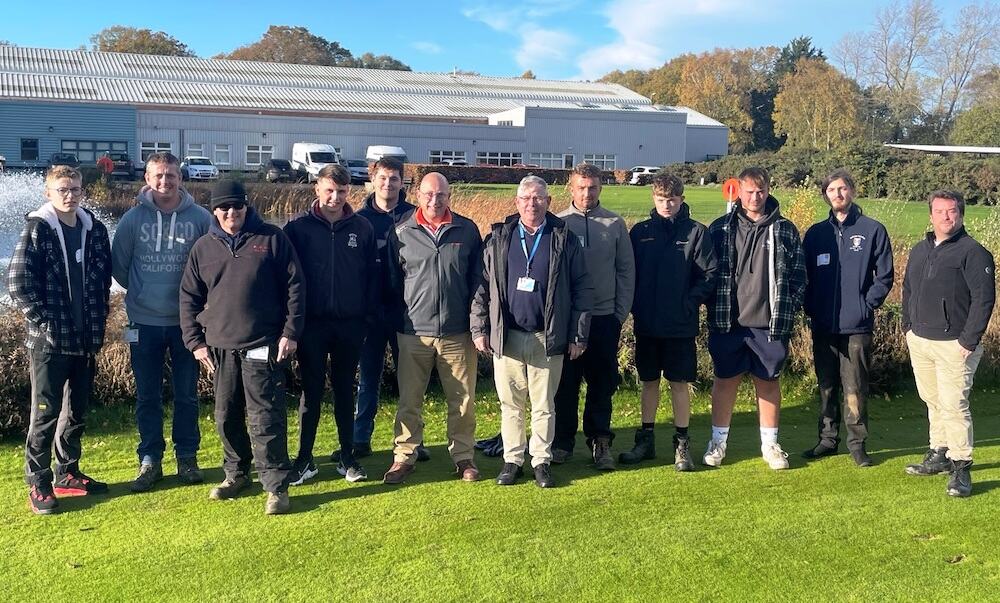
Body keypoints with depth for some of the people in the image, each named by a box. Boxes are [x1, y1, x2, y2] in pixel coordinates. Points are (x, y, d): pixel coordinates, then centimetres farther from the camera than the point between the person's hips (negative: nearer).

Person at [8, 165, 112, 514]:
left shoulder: (94, 229, 6)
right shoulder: (37, 229, -7)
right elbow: (17, 281, -9)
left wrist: (98, 321, 7)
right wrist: (42, 320, -12)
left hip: (85, 339, 5)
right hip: (49, 339, -5)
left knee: (77, 411, 14)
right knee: (45, 413, 1)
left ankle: (67, 474, 28)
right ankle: (38, 484, 12)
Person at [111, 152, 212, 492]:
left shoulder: (200, 217, -5)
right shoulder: (133, 218, -3)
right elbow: (118, 264, 5)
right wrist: (140, 291, 7)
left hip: (186, 321, -1)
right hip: (144, 322, 1)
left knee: (187, 395, 8)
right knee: (147, 397, 8)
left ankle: (187, 457, 21)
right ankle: (150, 460, 20)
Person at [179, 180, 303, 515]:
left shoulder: (272, 239, 0)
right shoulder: (203, 247, 9)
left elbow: (294, 286, -1)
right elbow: (189, 297, 14)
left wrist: (291, 332, -6)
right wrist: (195, 341, 7)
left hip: (262, 346, -4)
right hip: (220, 347, 4)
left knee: (266, 418, -6)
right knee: (227, 417, 13)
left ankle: (276, 486, 1)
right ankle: (236, 474, 31)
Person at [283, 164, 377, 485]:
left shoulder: (361, 227, 3)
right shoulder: (298, 226, -2)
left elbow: (371, 275, 6)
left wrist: (368, 315, 1)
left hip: (350, 323, 1)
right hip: (312, 323, -1)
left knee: (345, 390, 11)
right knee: (311, 391, 5)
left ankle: (348, 456, 20)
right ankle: (304, 459, 14)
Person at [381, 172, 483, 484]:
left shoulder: (467, 231, 3)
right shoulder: (401, 233, 2)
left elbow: (478, 279, 7)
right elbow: (392, 282, 8)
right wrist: (396, 324, 6)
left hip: (457, 333, 0)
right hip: (413, 332, 0)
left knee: (463, 400, 7)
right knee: (409, 400, 8)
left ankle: (463, 456, 21)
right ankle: (404, 456, 21)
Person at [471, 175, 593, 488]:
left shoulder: (564, 240, 1)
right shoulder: (498, 238, 5)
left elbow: (582, 289, 1)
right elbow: (483, 286, 6)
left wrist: (578, 335, -2)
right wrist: (480, 329, 0)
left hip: (548, 338, -1)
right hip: (506, 336, 1)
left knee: (544, 404, 7)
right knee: (510, 403, 9)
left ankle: (541, 461, 20)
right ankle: (512, 459, 22)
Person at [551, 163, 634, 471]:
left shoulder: (615, 224, 3)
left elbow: (627, 271, 5)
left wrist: (621, 313, 1)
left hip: (605, 318, 1)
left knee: (602, 383, 7)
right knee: (565, 382, 6)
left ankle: (600, 441, 18)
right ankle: (563, 440, 18)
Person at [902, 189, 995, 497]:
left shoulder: (973, 252, -9)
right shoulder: (920, 250, 13)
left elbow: (984, 298, -13)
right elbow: (908, 290, 22)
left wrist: (969, 340, -16)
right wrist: (908, 327, 14)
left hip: (953, 345, -7)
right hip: (919, 341, 7)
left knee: (953, 405, -8)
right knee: (932, 401, 16)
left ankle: (960, 467, -1)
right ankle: (939, 454, 29)